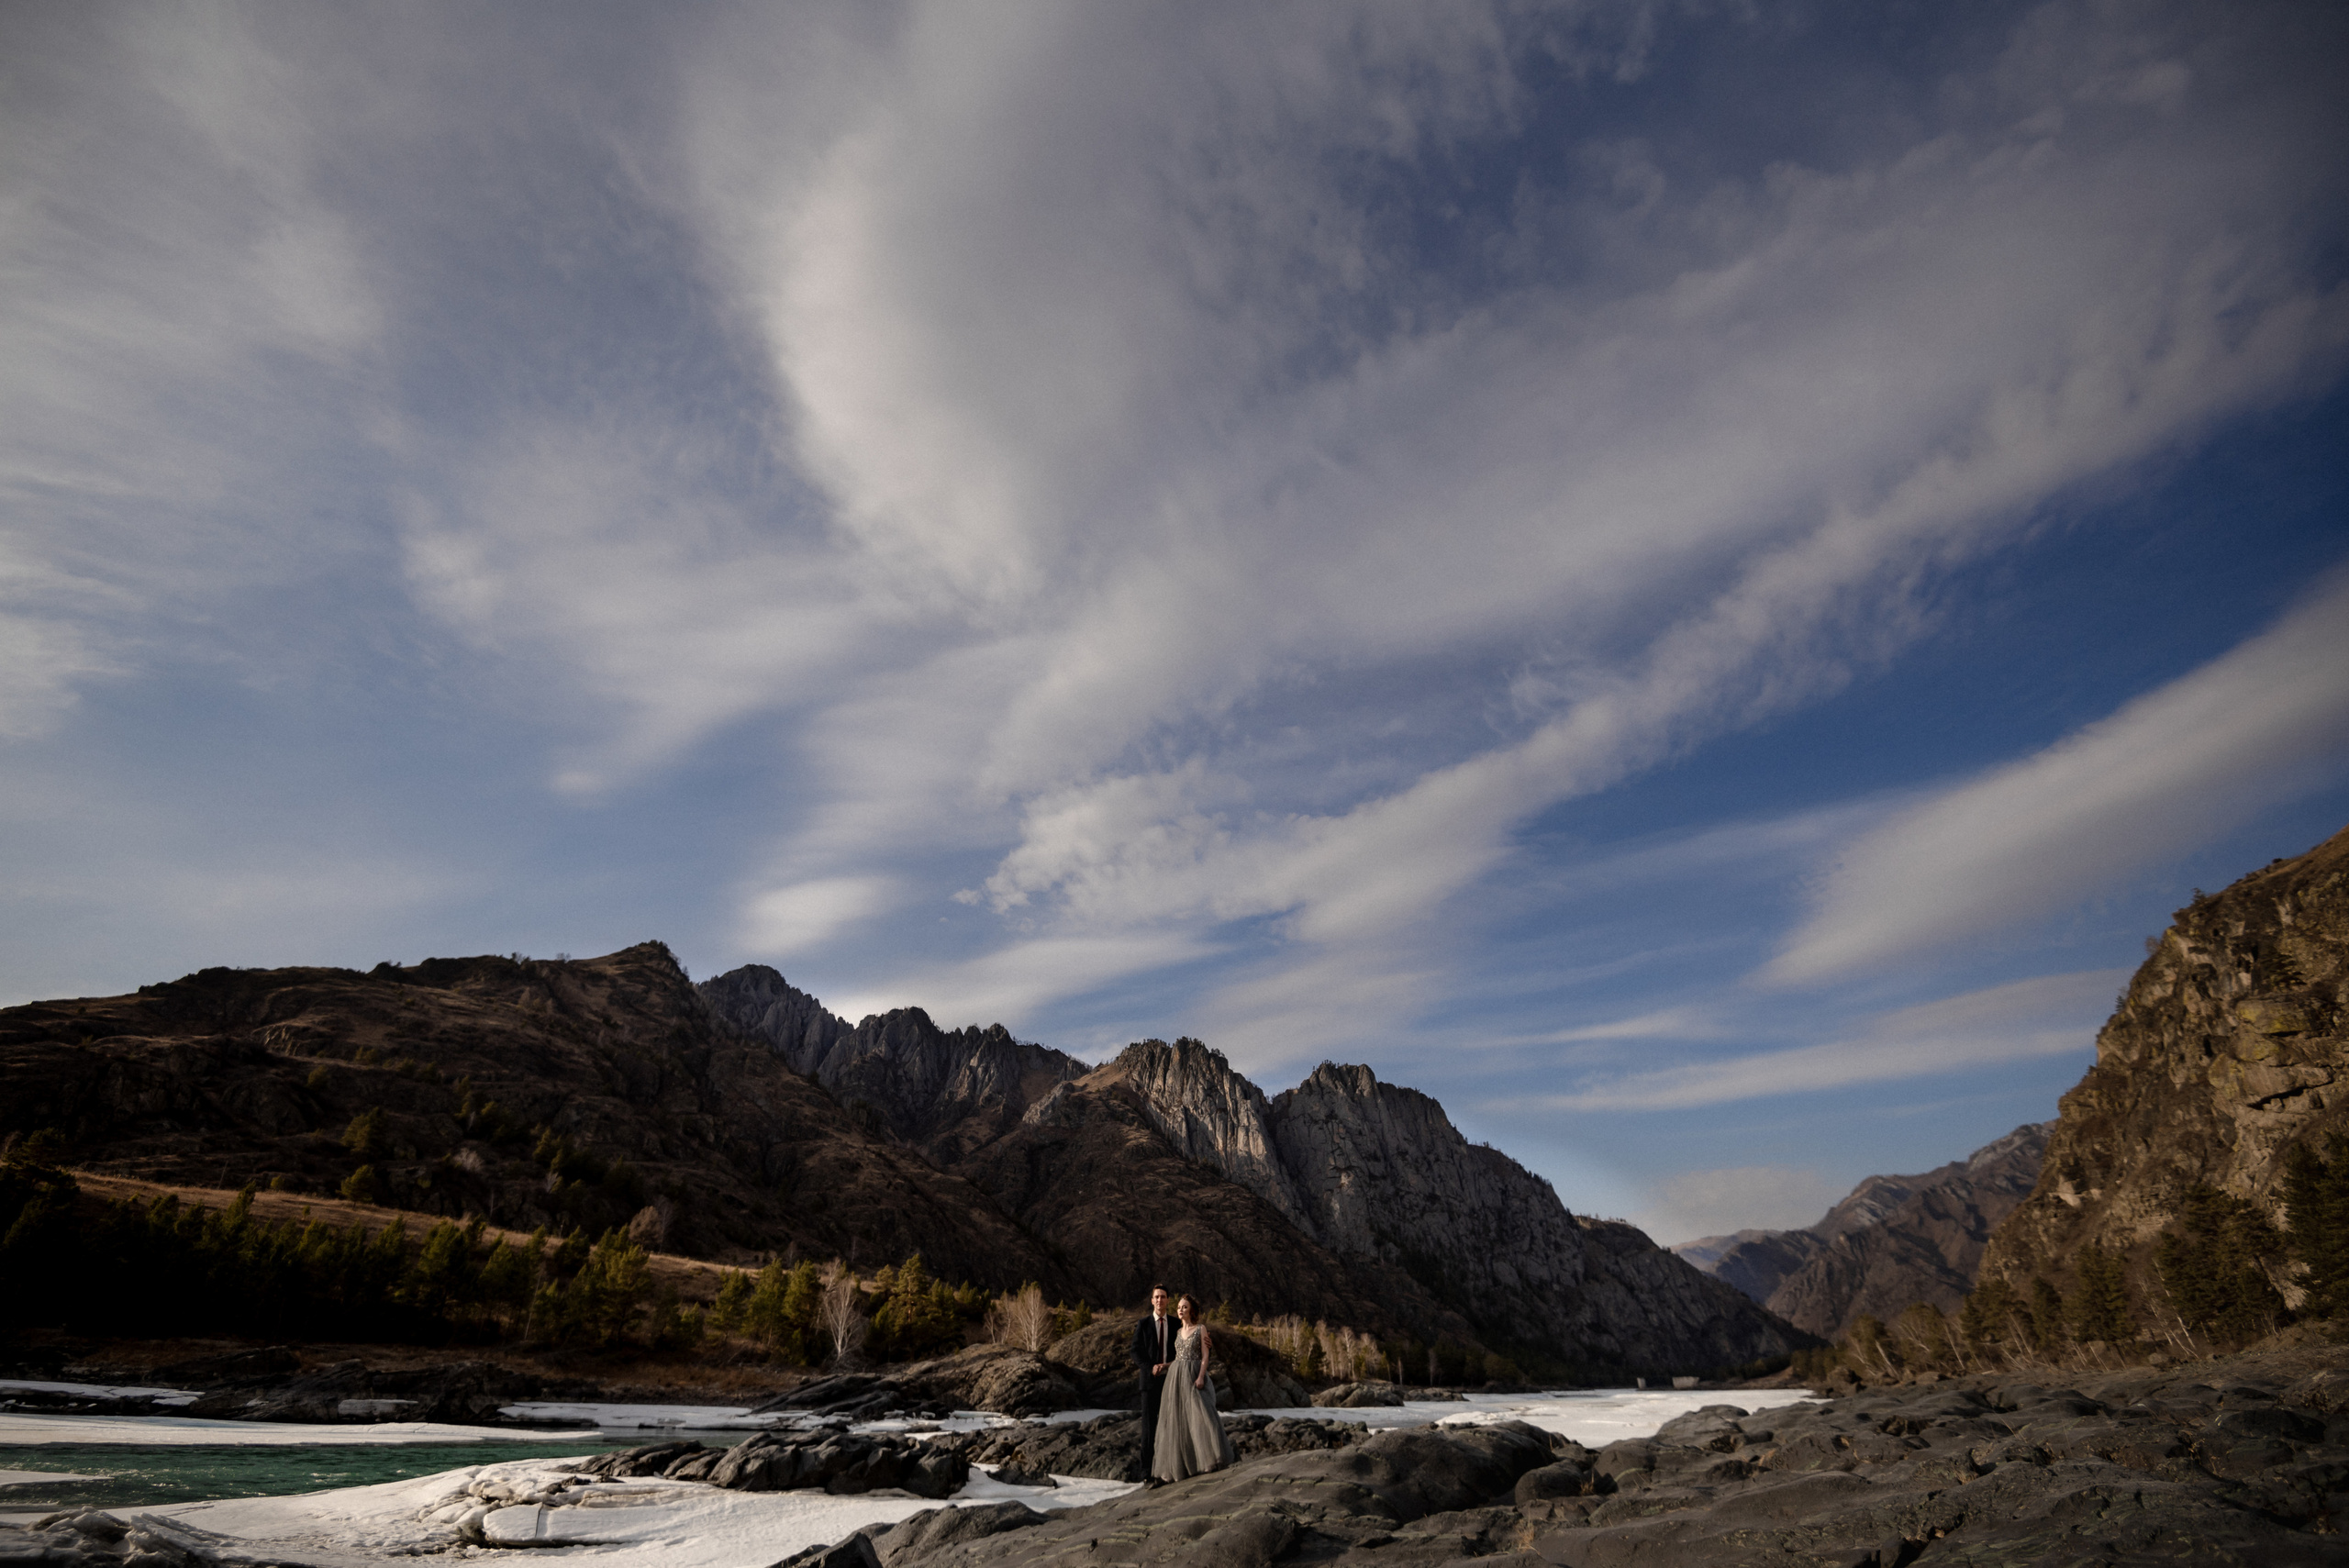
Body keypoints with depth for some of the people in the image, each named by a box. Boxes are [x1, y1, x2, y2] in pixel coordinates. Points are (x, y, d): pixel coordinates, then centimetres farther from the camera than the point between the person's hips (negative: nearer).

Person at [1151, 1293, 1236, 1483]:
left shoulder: (1201, 1328, 3)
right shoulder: (1177, 1332, 17)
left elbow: (1206, 1355, -4)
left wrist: (1201, 1376, -16)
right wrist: (1164, 1365, 4)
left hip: (1194, 1376, -5)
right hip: (1176, 1377, 5)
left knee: (1201, 1416, -17)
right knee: (1177, 1422, 1)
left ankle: (1213, 1458, -14)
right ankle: (1180, 1465, 6)